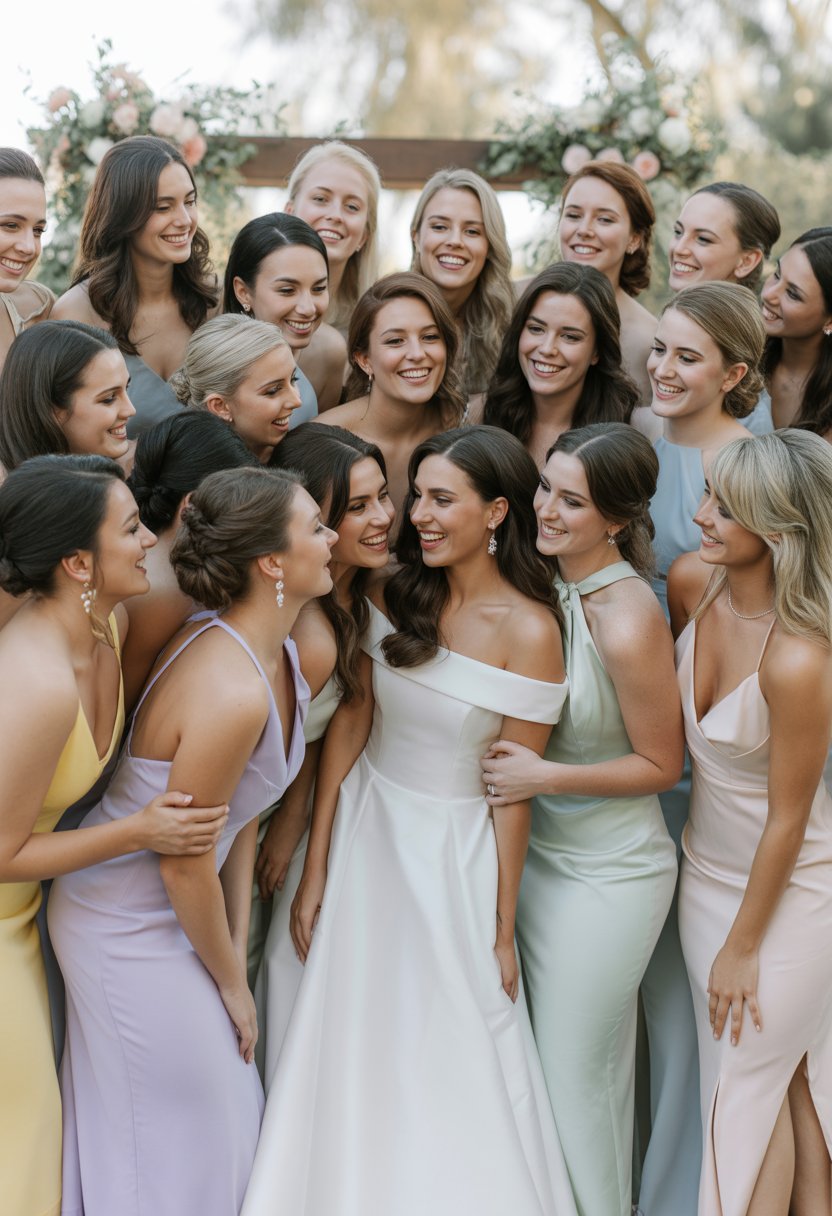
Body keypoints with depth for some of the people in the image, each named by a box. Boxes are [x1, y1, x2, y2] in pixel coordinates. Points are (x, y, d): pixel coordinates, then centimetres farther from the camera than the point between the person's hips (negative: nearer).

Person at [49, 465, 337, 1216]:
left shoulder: (274, 652, -4)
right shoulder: (231, 692, -33)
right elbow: (185, 868, -24)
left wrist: (237, 950, 5)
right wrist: (231, 982, -9)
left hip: (179, 910, 8)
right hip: (135, 930, -8)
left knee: (228, 1109, 20)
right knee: (180, 1143, 10)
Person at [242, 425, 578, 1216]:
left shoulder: (528, 630, -17)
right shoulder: (395, 595, -3)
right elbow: (350, 723, -1)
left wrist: (503, 928, -7)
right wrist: (314, 870, -1)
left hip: (453, 854, -4)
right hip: (365, 832, 4)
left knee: (451, 1065, 8)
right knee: (354, 1054, 14)